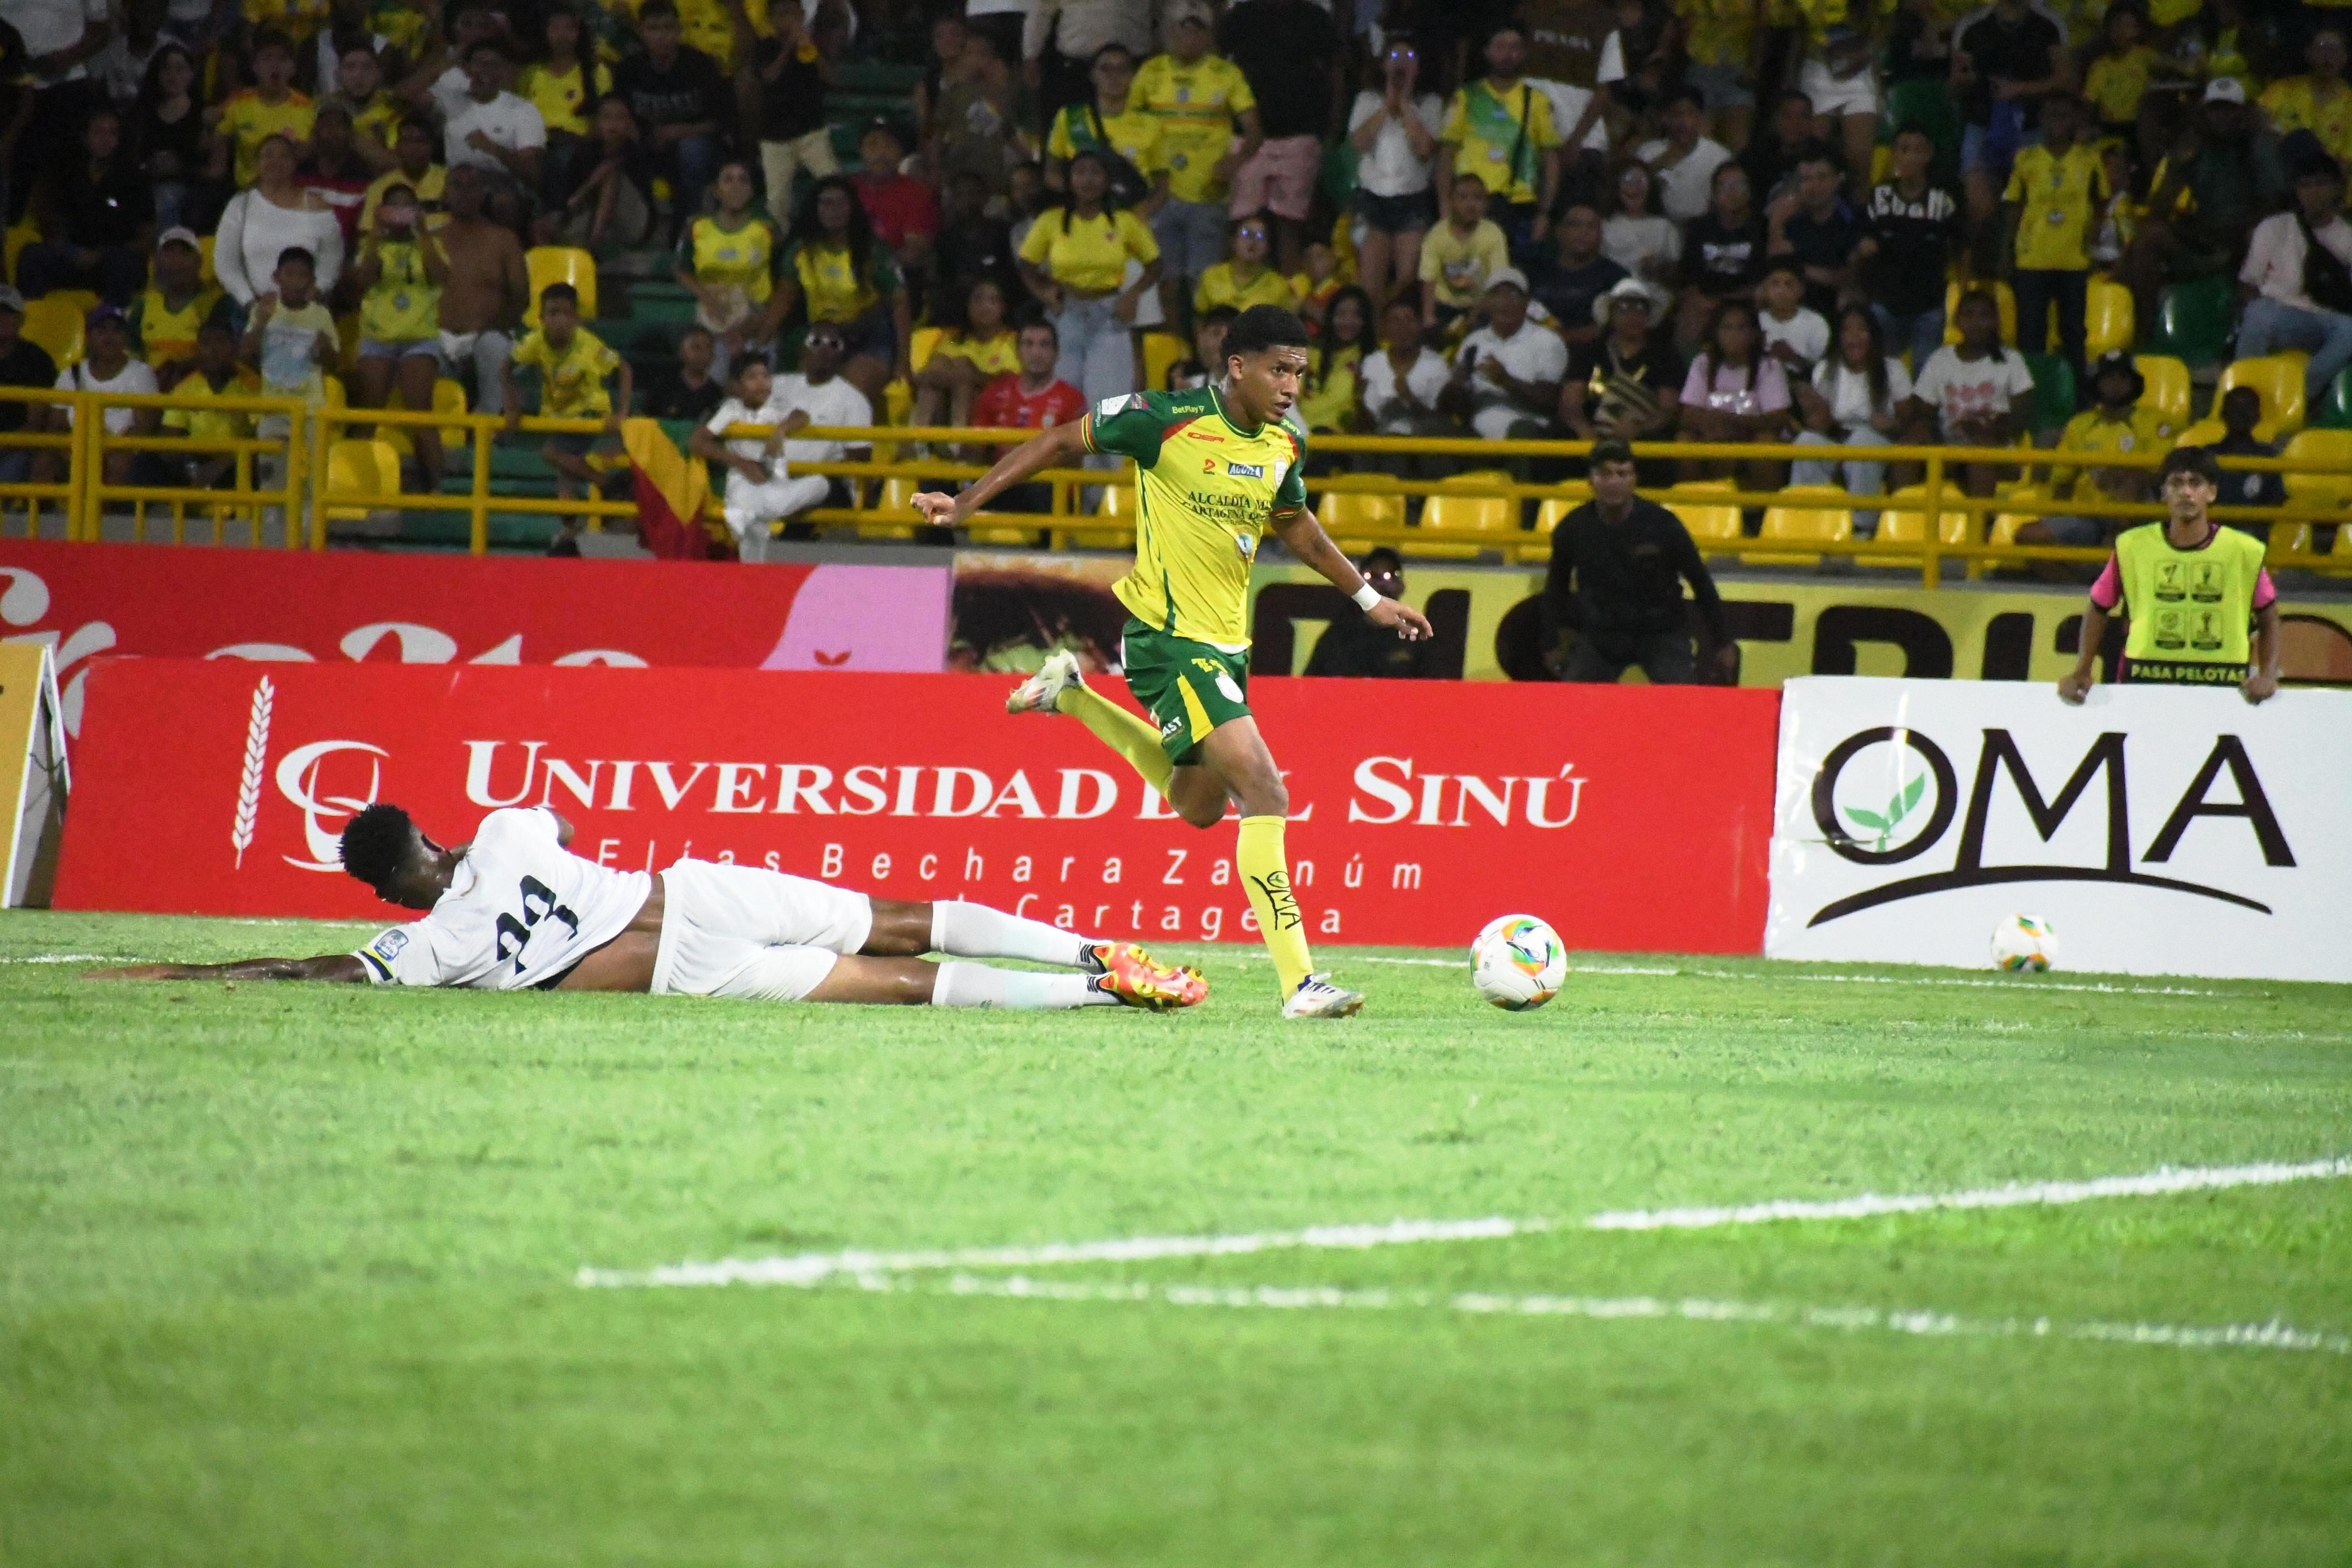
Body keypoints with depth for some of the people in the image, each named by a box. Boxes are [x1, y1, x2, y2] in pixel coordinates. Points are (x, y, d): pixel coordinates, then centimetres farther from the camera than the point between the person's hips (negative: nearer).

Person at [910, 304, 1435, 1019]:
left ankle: (1070, 696, 40)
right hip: (1168, 633, -8)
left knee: (1201, 804, 24)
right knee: (1264, 792, -20)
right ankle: (1298, 982, -23)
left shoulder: (1284, 446, 3)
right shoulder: (1166, 421, -16)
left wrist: (1368, 598, 25)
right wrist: (967, 502, -8)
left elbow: (1294, 524, 24)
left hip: (1226, 640, 8)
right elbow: (1063, 442, -5)